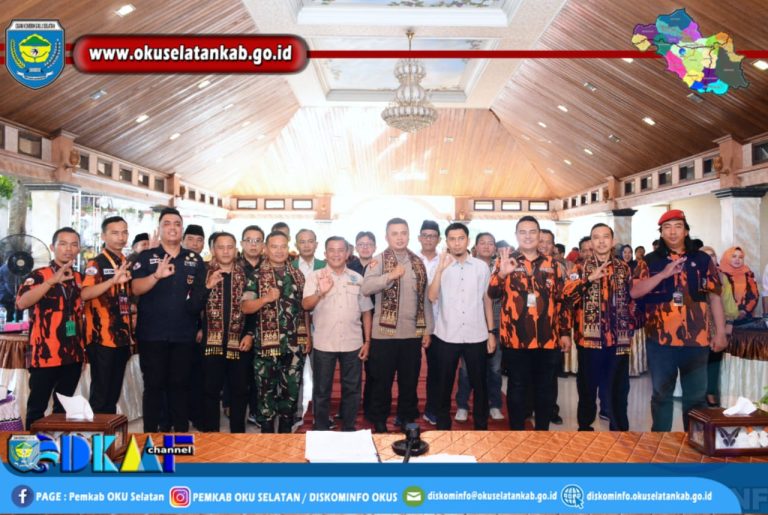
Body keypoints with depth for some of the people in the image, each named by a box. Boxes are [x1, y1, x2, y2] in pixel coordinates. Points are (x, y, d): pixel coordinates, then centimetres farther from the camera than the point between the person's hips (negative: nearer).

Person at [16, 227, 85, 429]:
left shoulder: (80, 278, 11)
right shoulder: (39, 275, -4)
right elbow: (21, 303, -22)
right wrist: (53, 280, -30)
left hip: (73, 355, 5)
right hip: (45, 355, -5)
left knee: (64, 408, 13)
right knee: (37, 407, 2)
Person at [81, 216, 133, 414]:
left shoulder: (128, 264, 12)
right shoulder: (96, 264, -9)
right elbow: (84, 294, -26)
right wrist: (114, 280, -40)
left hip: (122, 337, 7)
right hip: (102, 338, -7)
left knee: (114, 393, 14)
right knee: (101, 393, -2)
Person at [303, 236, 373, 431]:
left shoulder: (357, 278, 7)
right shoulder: (315, 276, 0)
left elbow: (366, 311, 10)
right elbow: (306, 305, -13)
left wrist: (367, 341, 5)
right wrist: (320, 292, -32)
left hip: (352, 344, 2)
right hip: (323, 344, -2)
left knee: (352, 389, 10)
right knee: (322, 390, 8)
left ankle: (348, 428, 25)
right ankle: (321, 429, 22)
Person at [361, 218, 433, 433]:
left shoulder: (418, 263, 9)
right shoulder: (379, 260, -4)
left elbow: (425, 298, 11)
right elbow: (366, 288, -19)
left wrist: (428, 329, 9)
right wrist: (390, 275, -29)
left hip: (412, 332, 3)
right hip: (384, 332, -3)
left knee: (410, 381, 12)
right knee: (382, 381, 7)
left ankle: (408, 420, 28)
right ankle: (379, 422, 23)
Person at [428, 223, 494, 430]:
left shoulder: (481, 267, 4)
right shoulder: (441, 267, 0)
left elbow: (487, 300, 9)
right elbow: (432, 297, -14)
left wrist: (491, 332, 6)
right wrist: (440, 269, -22)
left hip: (476, 336, 1)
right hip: (446, 336, -1)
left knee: (479, 384, 10)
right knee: (445, 384, 9)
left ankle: (481, 426, 25)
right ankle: (443, 426, 23)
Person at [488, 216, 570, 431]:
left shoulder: (551, 264, 9)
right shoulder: (506, 261, 2)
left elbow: (560, 300, 12)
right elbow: (493, 293, -11)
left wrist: (565, 332, 8)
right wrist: (502, 273, -30)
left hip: (548, 339, 3)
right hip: (515, 339, -2)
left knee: (546, 389, 11)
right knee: (516, 388, 8)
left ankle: (542, 433, 25)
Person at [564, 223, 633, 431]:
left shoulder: (624, 268, 8)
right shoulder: (580, 269, 3)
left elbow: (632, 298, 13)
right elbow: (567, 294, -14)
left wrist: (630, 329, 9)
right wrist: (590, 278, -23)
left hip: (618, 339, 1)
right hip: (588, 339, -1)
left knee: (618, 389, 7)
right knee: (587, 388, 9)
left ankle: (620, 431, 20)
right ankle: (585, 428, 23)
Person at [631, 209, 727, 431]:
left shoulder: (702, 260, 6)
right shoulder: (650, 261, 5)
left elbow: (714, 297, 5)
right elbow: (634, 292, -7)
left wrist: (720, 332, -1)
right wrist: (664, 274, -17)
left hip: (696, 339, 0)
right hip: (660, 339, 0)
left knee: (696, 395, 9)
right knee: (661, 394, 10)